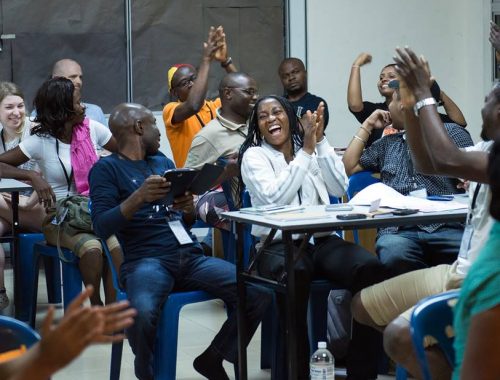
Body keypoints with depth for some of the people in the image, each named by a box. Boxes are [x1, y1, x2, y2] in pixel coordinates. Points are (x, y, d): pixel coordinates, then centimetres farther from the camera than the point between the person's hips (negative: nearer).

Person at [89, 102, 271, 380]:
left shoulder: (163, 162, 24)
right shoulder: (107, 168, 5)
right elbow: (102, 227, -8)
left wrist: (189, 208, -1)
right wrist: (138, 197, -21)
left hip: (191, 256, 6)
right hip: (147, 259, -5)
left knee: (259, 294, -15)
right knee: (142, 313, -38)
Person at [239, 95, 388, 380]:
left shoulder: (314, 148, 17)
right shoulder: (254, 155, 6)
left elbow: (341, 189, 2)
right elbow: (274, 198, -13)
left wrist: (320, 141, -4)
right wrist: (306, 150, -11)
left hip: (322, 241, 4)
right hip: (279, 245, -4)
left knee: (371, 267, -27)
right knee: (295, 275, -41)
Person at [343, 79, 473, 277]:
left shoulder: (451, 132, 16)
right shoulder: (386, 144, 29)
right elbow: (347, 169, 25)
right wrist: (367, 127, 25)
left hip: (446, 226, -2)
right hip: (398, 230, 3)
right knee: (394, 253, -38)